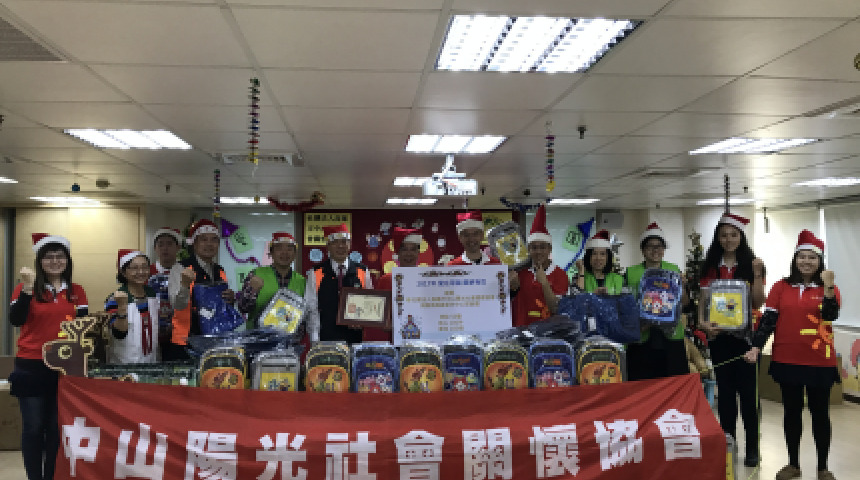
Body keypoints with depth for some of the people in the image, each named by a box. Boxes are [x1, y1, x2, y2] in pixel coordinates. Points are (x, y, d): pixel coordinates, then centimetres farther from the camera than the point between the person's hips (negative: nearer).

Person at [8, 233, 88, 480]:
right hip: (31, 366, -2)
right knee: (33, 427, 3)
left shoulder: (77, 292, 7)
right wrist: (27, 288, -24)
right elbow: (15, 320, -14)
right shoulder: (26, 288, 0)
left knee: (57, 427, 8)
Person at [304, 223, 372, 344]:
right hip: (326, 339, -1)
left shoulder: (363, 272, 7)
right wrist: (315, 340, -5)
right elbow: (311, 310, 2)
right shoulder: (315, 274, 3)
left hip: (355, 338, 1)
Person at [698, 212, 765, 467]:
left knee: (747, 391, 0)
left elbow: (758, 303, -2)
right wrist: (702, 322, -13)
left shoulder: (750, 264, 2)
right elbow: (703, 300, 5)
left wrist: (757, 275, -15)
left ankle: (752, 448, 11)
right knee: (725, 390, 10)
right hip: (719, 335, 2)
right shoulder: (710, 267, 7)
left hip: (745, 334, -2)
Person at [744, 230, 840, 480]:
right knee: (792, 412, 11)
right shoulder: (781, 287, 3)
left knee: (820, 413, 8)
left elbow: (830, 315, -16)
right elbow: (768, 319, -1)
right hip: (787, 360, 1)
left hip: (820, 362, -1)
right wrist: (756, 347, -12)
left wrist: (828, 285, -28)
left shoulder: (829, 289, 2)